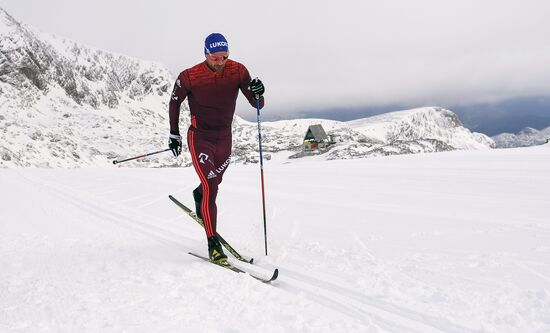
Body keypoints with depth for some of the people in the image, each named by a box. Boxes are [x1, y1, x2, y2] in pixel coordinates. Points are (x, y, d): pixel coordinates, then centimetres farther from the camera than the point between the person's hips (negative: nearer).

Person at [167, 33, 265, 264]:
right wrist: (174, 135, 5)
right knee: (210, 189, -16)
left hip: (224, 139, 4)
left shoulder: (238, 71, -11)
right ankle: (213, 244, -6)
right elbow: (174, 102, 1)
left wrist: (257, 93, -32)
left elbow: (257, 105, -9)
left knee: (213, 185, 22)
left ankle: (199, 195, 60)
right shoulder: (189, 77, -16)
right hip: (199, 139, -4)